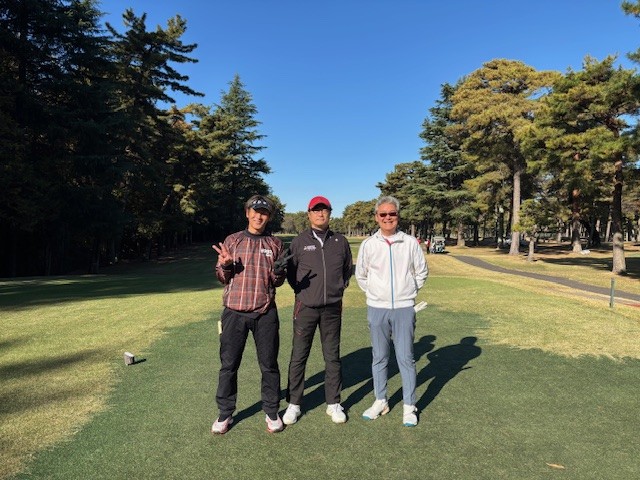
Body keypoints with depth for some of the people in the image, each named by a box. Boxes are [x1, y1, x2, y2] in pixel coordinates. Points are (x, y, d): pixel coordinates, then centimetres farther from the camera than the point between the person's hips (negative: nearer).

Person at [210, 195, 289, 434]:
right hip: (234, 312, 0)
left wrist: (278, 272, -13)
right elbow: (222, 278, 7)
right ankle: (225, 414, 23)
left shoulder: (275, 244, 7)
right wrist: (225, 265, -14)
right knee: (228, 365, 7)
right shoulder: (232, 241, 6)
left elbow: (278, 282, 9)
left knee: (269, 365, 8)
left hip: (265, 313, 0)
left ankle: (272, 412, 24)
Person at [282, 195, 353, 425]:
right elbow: (290, 272, 6)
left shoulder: (340, 242, 5)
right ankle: (294, 404, 19)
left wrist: (339, 289, 10)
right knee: (298, 357, 5)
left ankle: (334, 403, 23)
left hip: (332, 308, 2)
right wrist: (302, 291, 3)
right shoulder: (299, 242, -1)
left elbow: (348, 269, 17)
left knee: (332, 356, 10)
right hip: (305, 308, -1)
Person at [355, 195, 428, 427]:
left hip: (404, 308, -1)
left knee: (406, 358, 3)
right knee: (379, 357, 11)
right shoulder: (368, 244, 0)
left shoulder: (410, 242, -1)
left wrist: (409, 291, 10)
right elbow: (360, 275, 12)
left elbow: (421, 272, 11)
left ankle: (409, 406, 15)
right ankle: (380, 401, 25)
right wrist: (374, 293, 10)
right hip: (377, 308, 1)